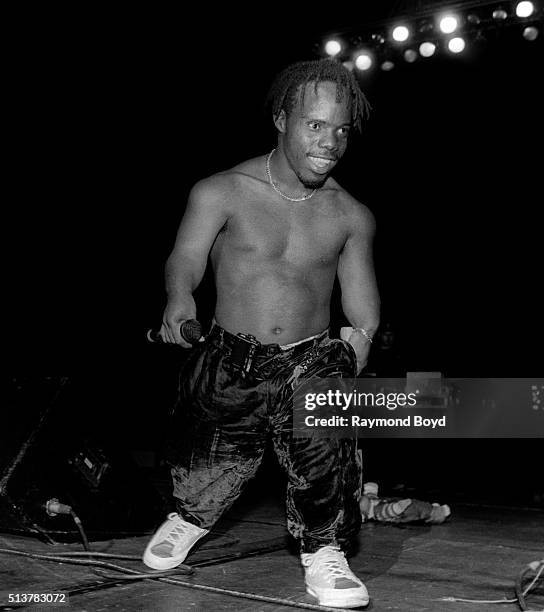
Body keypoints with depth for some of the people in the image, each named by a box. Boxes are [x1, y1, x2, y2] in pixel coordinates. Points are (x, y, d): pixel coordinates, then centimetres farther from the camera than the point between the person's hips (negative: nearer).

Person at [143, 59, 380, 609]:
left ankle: (323, 552, -5)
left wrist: (354, 356, -9)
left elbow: (363, 311, 8)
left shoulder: (351, 216, 4)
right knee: (209, 470, 2)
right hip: (231, 359, -1)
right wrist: (179, 298, -32)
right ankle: (190, 517, 39)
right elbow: (186, 255, -10)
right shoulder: (221, 192, -3)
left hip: (309, 357, 1)